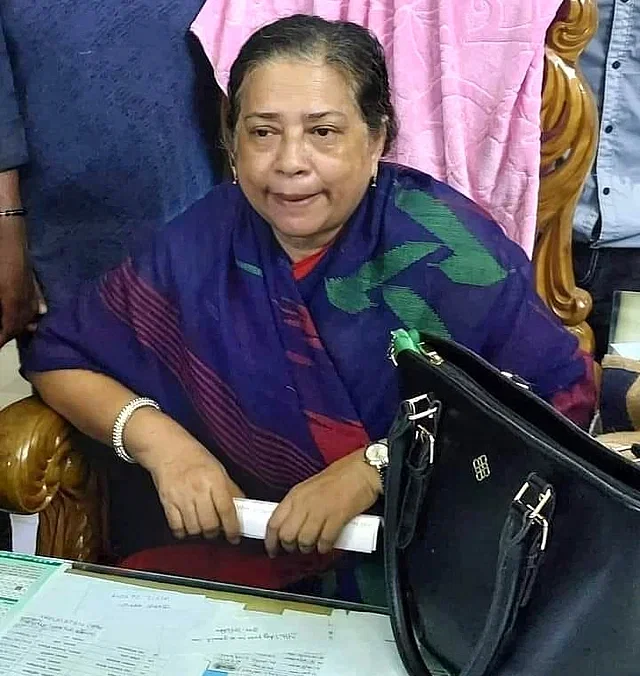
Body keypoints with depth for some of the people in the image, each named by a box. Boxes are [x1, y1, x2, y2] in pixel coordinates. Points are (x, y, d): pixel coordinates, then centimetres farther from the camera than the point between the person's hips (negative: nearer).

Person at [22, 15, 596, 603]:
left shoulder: (442, 243, -13)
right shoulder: (201, 246, -4)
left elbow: (566, 394, -15)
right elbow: (60, 356, 7)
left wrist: (373, 466, -21)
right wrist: (156, 437, -12)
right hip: (245, 548, 2)